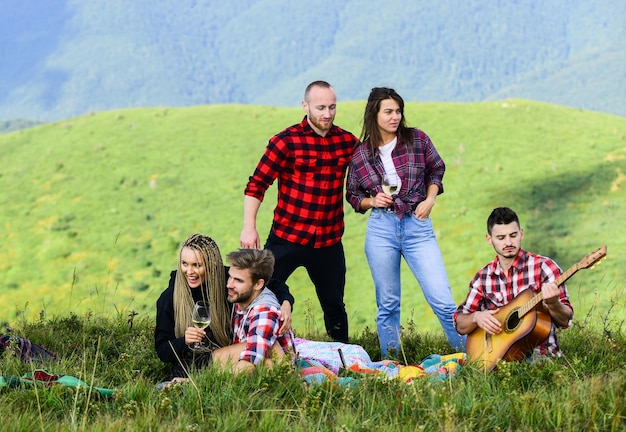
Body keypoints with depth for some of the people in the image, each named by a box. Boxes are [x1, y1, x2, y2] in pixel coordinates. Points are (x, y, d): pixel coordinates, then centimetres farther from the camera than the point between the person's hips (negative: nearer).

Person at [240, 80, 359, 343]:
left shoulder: (348, 142, 5)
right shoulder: (286, 141, -7)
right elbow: (256, 185, -7)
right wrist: (249, 227, -15)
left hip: (329, 242, 3)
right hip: (286, 238, -3)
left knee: (334, 306, 12)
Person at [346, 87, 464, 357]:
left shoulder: (417, 140, 1)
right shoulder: (360, 154, 3)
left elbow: (436, 170, 15)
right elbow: (352, 195, 14)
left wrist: (429, 200, -1)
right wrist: (372, 200, -6)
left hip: (418, 226, -1)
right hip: (381, 229, 1)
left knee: (442, 300, -7)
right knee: (387, 303, 9)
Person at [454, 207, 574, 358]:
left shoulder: (543, 266, -4)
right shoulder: (482, 277, 8)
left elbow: (565, 321, -6)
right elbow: (460, 325, 12)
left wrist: (552, 304, -27)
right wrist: (476, 317, -10)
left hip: (539, 355, -4)